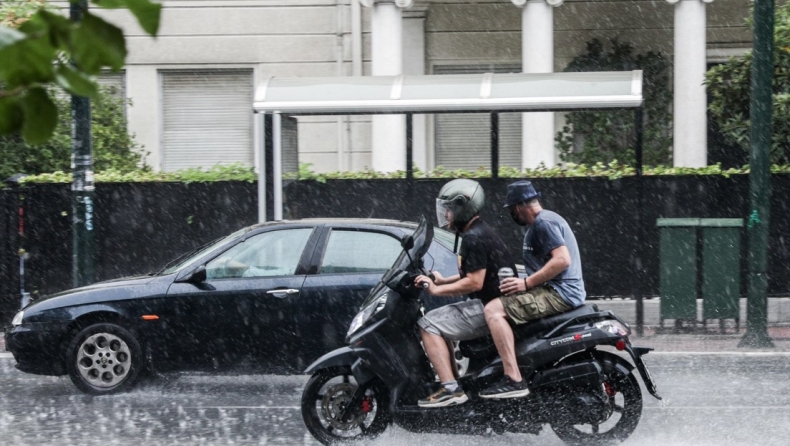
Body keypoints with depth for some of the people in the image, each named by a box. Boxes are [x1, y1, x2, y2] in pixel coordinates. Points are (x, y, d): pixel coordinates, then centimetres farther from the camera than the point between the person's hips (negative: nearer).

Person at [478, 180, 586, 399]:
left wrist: (527, 283, -20)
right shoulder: (541, 222, 21)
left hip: (559, 293, -11)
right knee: (501, 306, 26)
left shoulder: (543, 222, -12)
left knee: (494, 310, -21)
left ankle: (514, 380, -29)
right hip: (559, 292, 11)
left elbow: (562, 259, -23)